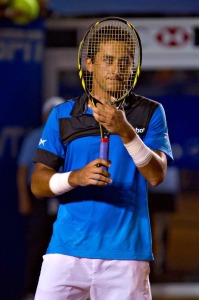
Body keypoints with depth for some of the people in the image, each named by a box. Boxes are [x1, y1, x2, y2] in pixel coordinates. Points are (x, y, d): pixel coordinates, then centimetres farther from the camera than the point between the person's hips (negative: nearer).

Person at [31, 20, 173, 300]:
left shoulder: (150, 112, 4)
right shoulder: (62, 115, 7)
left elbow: (156, 175, -8)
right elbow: (38, 184, 3)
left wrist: (125, 131, -22)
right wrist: (75, 177, -17)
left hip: (126, 254, -1)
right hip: (67, 250, 1)